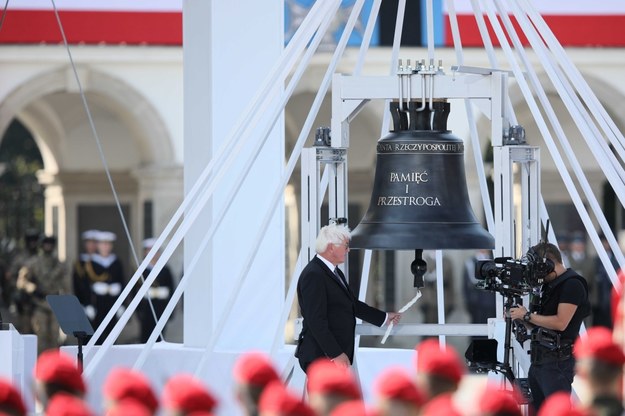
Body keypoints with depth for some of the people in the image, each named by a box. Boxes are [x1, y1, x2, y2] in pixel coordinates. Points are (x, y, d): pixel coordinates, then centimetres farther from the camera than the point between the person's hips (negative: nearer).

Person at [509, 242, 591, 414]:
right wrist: (520, 318, 3)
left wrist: (527, 315, -11)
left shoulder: (572, 284, -10)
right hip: (538, 360, 9)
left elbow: (560, 322, -19)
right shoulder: (549, 285, 17)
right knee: (539, 410, 9)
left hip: (557, 361, -9)